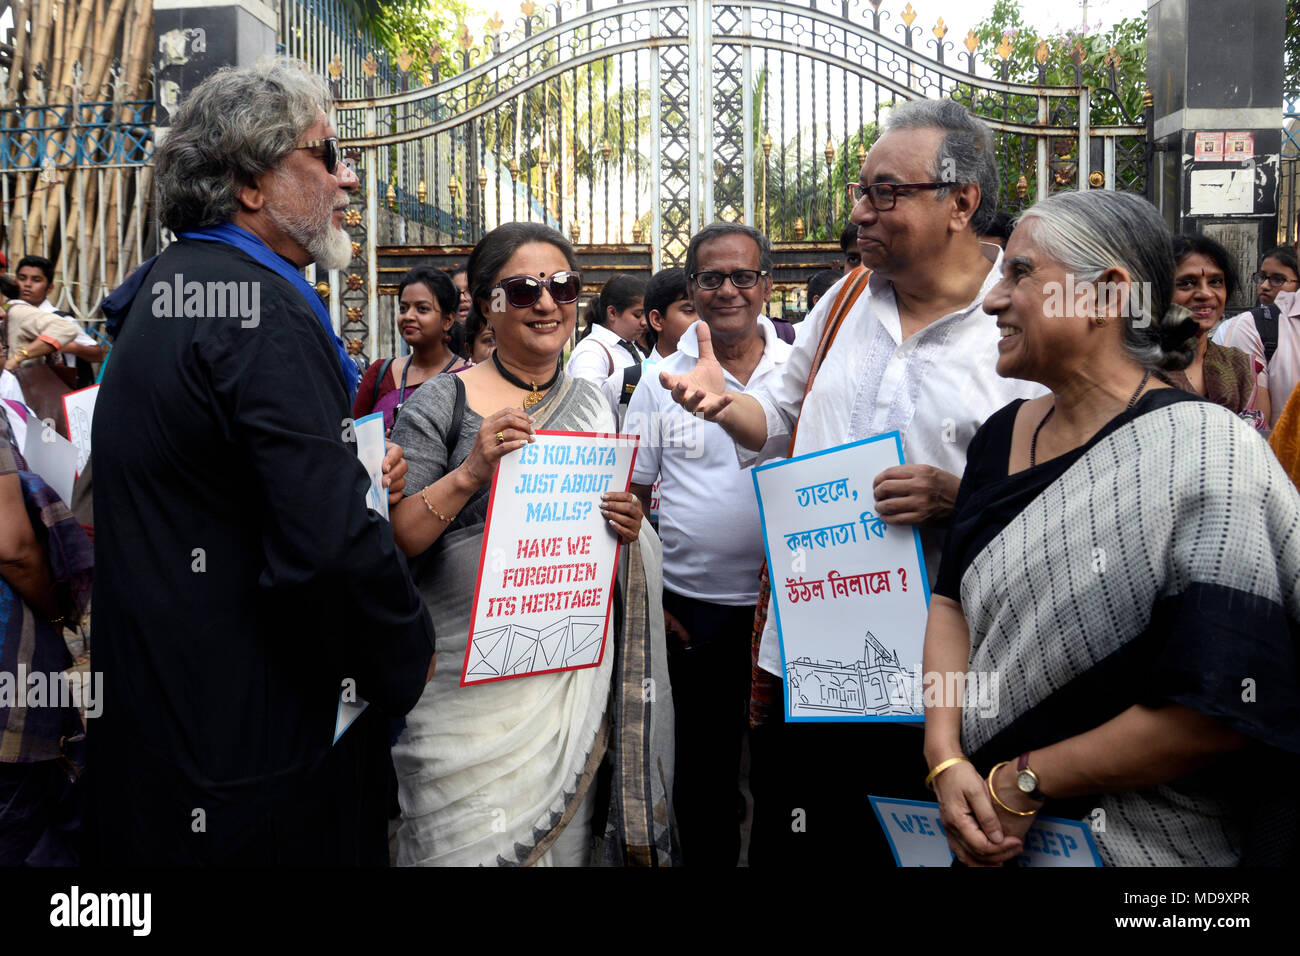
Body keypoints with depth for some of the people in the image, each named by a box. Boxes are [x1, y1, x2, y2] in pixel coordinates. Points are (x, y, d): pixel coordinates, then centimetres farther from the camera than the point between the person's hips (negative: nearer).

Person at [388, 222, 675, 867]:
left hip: (575, 679, 4)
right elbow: (392, 544, -10)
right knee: (474, 847, -1)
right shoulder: (444, 403, -5)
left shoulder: (596, 407, 9)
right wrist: (470, 472, -23)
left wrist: (628, 524, -4)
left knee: (566, 843, 13)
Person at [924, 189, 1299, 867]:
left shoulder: (1204, 459, -18)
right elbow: (952, 601, 1)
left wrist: (1023, 782, -17)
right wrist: (946, 759, -13)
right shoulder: (1003, 435, 2)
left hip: (1139, 847, -5)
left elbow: (1222, 709, -23)